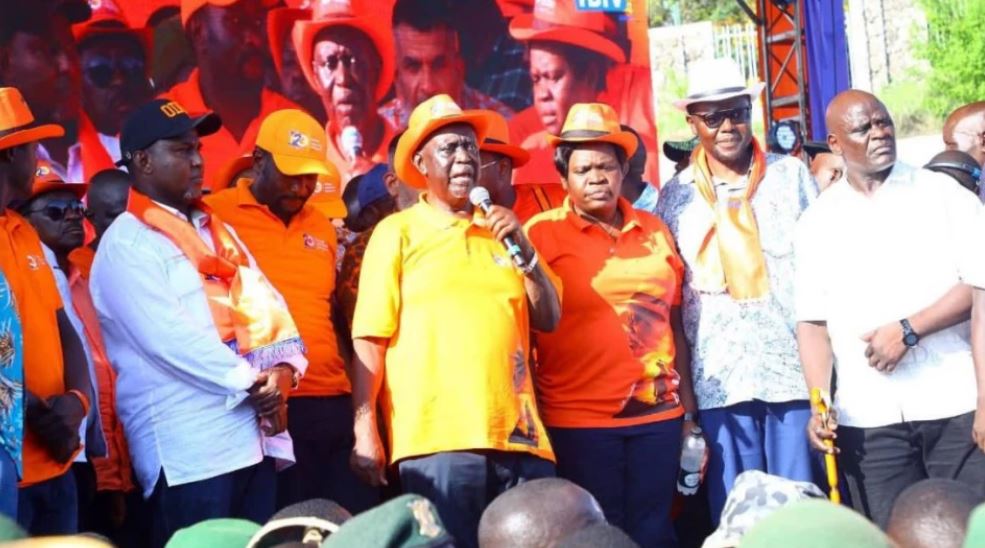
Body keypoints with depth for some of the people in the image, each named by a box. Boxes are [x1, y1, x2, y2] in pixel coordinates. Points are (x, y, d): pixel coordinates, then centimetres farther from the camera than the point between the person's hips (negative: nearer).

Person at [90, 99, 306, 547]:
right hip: (189, 450, -7)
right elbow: (169, 336, -16)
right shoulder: (127, 242, -5)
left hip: (255, 437, 8)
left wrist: (283, 368, -6)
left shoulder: (215, 230, 21)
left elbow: (265, 301, 14)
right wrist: (251, 383, -13)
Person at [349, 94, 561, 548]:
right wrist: (365, 429, -10)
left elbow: (548, 319, 14)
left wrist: (524, 249, 0)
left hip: (517, 435, 4)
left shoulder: (501, 229, 17)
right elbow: (371, 338, -2)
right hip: (438, 438, -4)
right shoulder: (396, 232, 3)